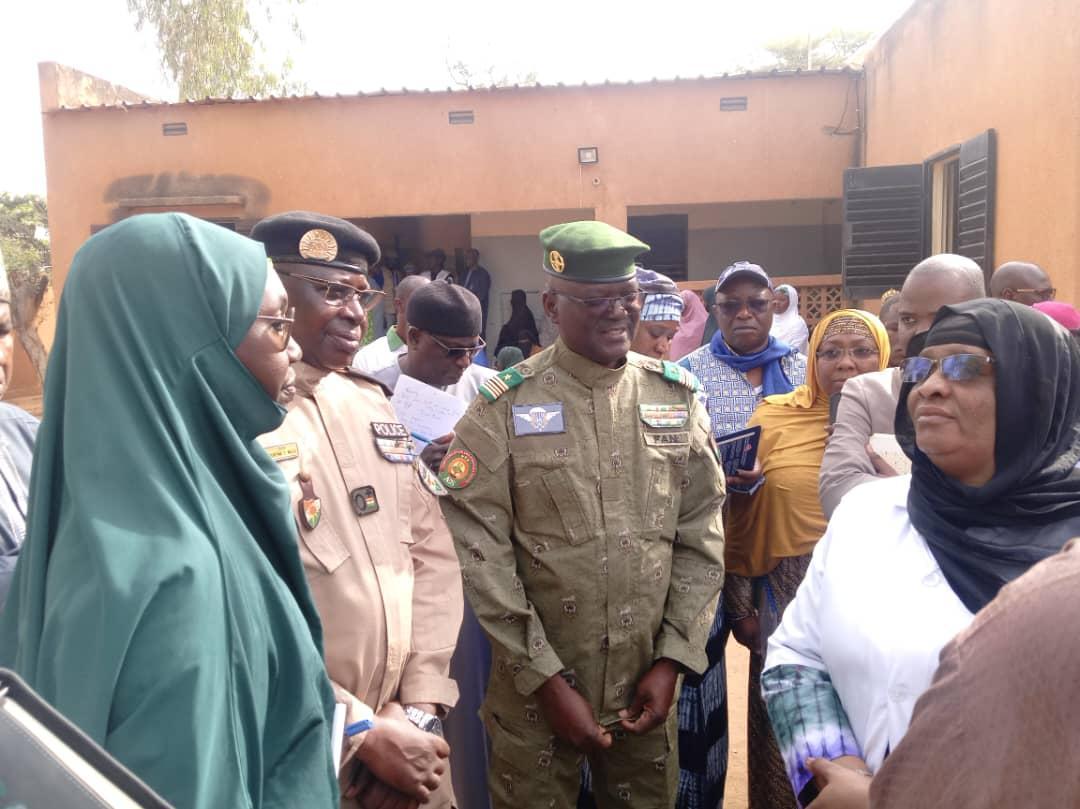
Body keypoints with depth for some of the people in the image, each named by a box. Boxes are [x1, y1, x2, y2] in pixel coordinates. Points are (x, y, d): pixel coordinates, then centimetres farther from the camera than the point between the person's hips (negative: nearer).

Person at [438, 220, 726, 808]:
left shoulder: (676, 397, 1)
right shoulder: (504, 407, -9)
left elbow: (701, 536, 3)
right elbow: (480, 553, -11)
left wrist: (672, 660, -2)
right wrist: (546, 678, -12)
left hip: (649, 689, 3)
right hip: (536, 693, -3)